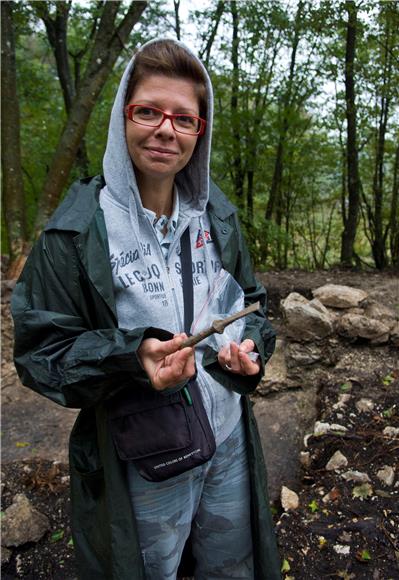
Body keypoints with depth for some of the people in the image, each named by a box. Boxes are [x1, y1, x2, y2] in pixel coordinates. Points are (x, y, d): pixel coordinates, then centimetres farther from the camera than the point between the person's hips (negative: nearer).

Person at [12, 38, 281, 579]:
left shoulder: (217, 215, -1)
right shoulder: (77, 229, -16)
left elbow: (251, 301, 9)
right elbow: (40, 350, -13)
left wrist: (250, 345, -13)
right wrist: (131, 356, -30)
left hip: (230, 442, 5)